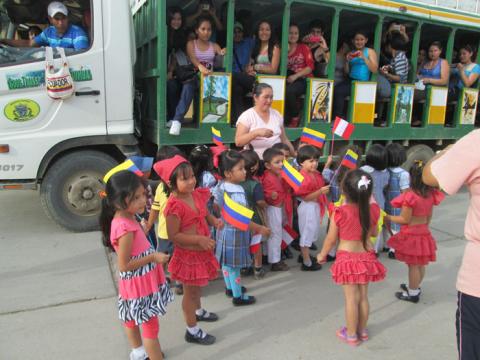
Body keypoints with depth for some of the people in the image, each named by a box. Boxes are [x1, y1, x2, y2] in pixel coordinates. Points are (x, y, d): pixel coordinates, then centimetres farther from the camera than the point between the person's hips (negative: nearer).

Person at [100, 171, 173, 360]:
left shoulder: (126, 218, -3)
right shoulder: (125, 228, -32)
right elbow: (124, 265, -26)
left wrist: (143, 229, 4)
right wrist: (153, 257, -23)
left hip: (138, 282, 10)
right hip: (139, 284, -10)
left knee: (132, 318, 28)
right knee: (150, 326, 4)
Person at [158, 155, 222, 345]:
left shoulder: (198, 195, -4)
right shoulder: (175, 206, -28)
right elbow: (173, 236, -24)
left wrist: (214, 220, -8)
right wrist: (198, 239, -29)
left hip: (202, 250, 8)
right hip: (187, 254, -8)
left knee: (198, 285, 29)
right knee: (190, 291, 9)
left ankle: (198, 311, 55)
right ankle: (192, 331, 26)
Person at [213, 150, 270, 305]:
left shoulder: (220, 186, -2)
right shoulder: (237, 194, -29)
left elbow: (216, 205, 12)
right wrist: (260, 228, -19)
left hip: (224, 229, 9)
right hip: (235, 233, -9)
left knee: (226, 261, 22)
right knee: (234, 265, 6)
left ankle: (230, 288, 42)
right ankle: (238, 296, 22)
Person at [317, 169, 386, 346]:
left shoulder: (340, 212, -19)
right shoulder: (373, 210, -9)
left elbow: (331, 239, -9)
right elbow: (374, 233, 8)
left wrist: (322, 254, 8)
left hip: (347, 257, -4)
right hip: (366, 257, 4)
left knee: (351, 298, 7)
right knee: (363, 296, 17)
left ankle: (351, 334, 22)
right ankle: (362, 330, 34)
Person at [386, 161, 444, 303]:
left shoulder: (410, 196, -24)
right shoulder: (430, 194, -1)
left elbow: (405, 219, -19)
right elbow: (429, 216, 9)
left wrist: (387, 217, -8)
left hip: (411, 234, -7)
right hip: (424, 232, 8)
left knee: (413, 265, 5)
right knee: (420, 264, 19)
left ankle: (412, 293, 18)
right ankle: (415, 287, 37)